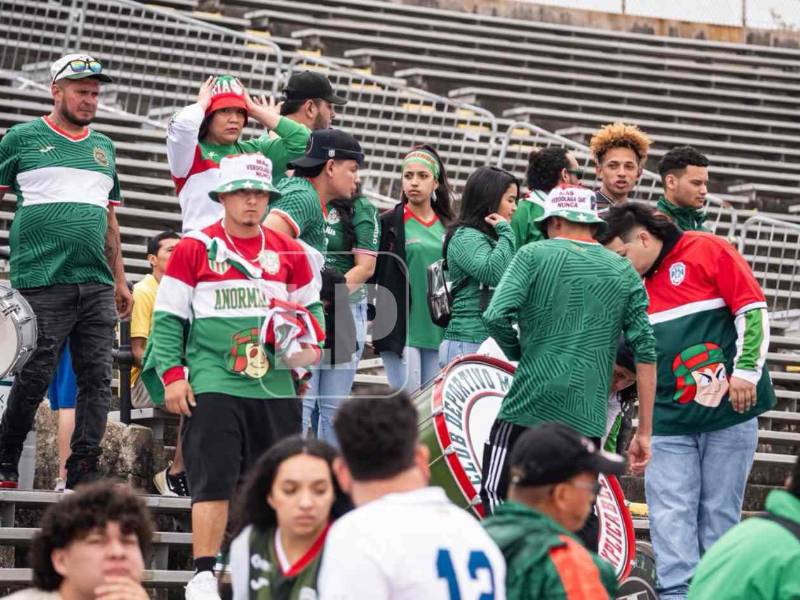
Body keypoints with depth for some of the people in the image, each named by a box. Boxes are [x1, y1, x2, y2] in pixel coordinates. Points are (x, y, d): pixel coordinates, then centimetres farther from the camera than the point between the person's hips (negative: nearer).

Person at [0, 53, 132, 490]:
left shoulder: (103, 148, 19)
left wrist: (119, 281, 21)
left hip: (96, 285, 5)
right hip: (42, 283, -5)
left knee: (97, 378, -2)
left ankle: (83, 470, 0)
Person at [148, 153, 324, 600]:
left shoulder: (289, 252, 12)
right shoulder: (194, 249, 1)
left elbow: (311, 307, 23)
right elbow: (168, 317, 2)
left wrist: (311, 343, 3)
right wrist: (172, 374, -6)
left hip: (276, 388, 4)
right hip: (213, 388, -4)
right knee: (214, 481, -9)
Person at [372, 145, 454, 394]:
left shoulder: (447, 226, 14)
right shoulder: (388, 223, 0)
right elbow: (370, 272, -1)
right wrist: (372, 322, -6)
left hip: (438, 330, 5)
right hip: (401, 327, -5)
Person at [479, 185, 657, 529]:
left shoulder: (534, 255, 2)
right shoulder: (624, 273, 12)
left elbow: (497, 316, -13)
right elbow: (646, 353, 5)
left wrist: (519, 353, 9)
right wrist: (644, 434, 7)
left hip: (529, 406, -3)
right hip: (588, 419, 4)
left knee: (496, 496, 3)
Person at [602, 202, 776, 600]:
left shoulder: (707, 251, -5)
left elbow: (753, 310, -6)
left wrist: (746, 371, -12)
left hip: (729, 410, -4)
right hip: (670, 419, 4)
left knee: (719, 512, 1)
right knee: (671, 511, -6)